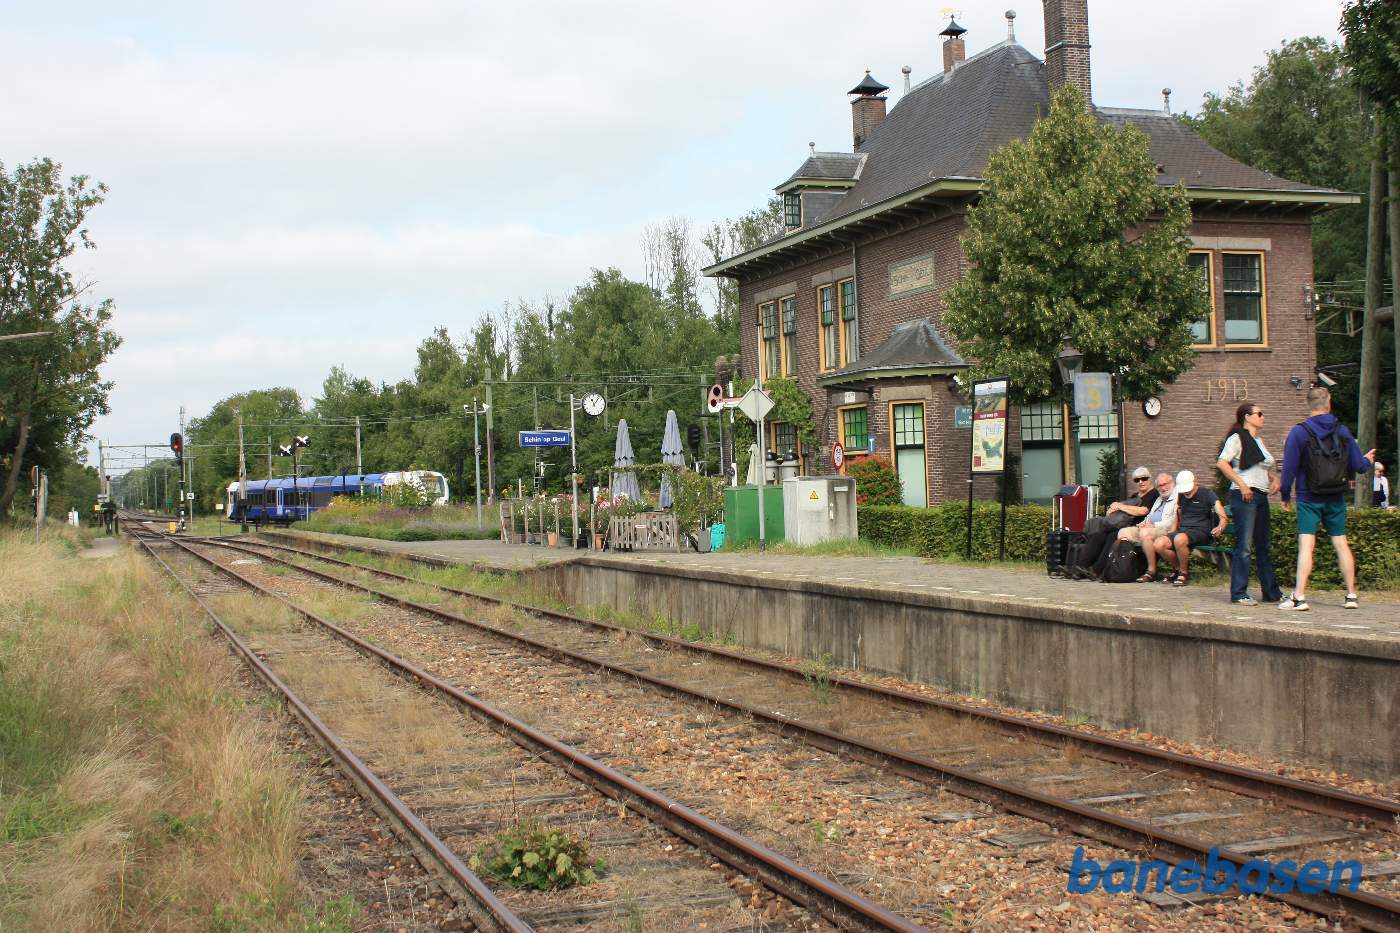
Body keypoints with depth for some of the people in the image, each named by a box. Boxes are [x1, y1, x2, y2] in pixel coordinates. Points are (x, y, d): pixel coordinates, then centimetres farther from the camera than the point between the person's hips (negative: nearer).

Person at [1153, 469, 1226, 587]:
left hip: (1200, 532, -6)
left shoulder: (1207, 494, -1)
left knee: (1179, 539, -39)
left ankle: (1183, 573, -18)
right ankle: (1179, 567, 2)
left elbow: (1223, 517, -10)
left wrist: (1220, 527, -32)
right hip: (1182, 531, 6)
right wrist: (1170, 533, 10)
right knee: (1158, 543, -22)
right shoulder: (1181, 497, 18)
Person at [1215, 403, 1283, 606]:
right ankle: (1239, 594, -5)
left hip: (1261, 496, 9)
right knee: (1243, 546, -8)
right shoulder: (1237, 438, -6)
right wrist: (1241, 484, -21)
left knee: (1263, 546, 11)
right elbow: (1221, 463, -18)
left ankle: (1271, 592, 17)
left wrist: (1274, 479, 11)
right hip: (1244, 496, -9)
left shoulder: (1259, 441, 20)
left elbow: (1268, 466, 32)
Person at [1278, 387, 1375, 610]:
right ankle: (1351, 595, 16)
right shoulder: (1342, 431, 2)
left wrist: (1285, 495, 4)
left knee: (1306, 545, -8)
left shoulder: (1299, 431, -8)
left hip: (1309, 498, -3)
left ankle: (1299, 597, -15)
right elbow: (1358, 465, 6)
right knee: (1341, 543, 11)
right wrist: (1368, 460, 30)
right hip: (1336, 499, 3)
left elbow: (1289, 467, -8)